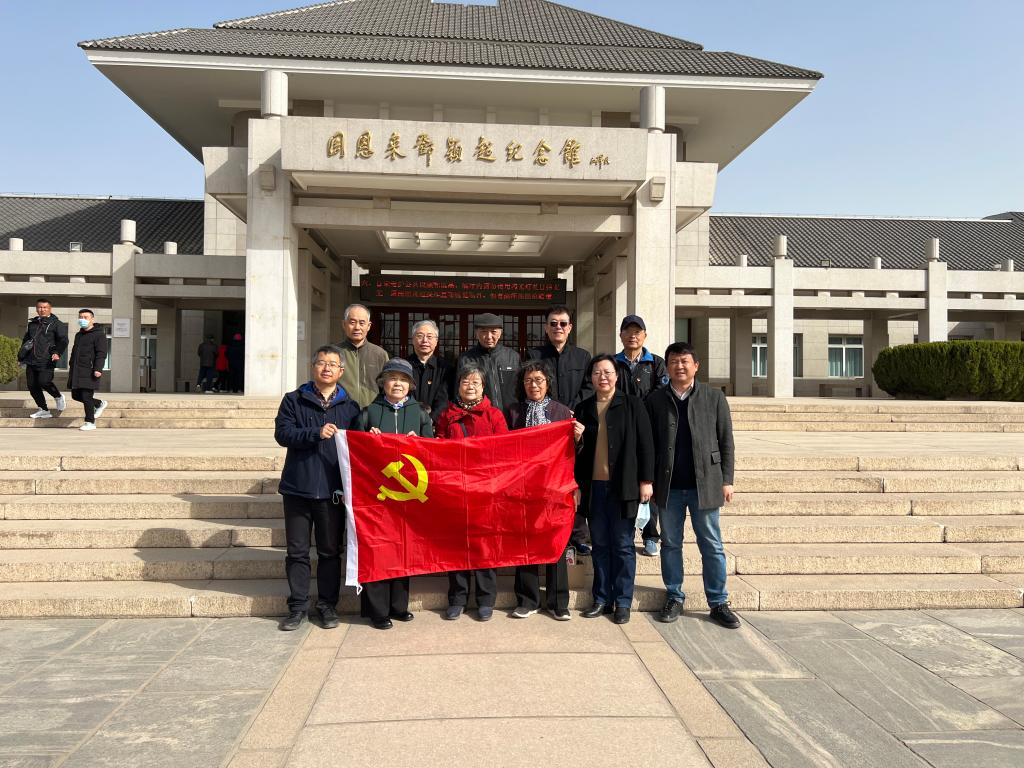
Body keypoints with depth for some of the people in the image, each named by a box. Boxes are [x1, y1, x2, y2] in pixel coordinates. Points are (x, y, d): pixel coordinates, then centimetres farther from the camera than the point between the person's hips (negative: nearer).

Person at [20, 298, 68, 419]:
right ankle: (44, 410, 13)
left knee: (44, 382, -21)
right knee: (32, 386, 3)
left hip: (46, 361, -6)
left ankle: (58, 397, 9)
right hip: (31, 361, 6)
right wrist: (22, 355, 20)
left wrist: (57, 352, -20)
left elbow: (63, 340, -5)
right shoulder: (32, 323, 20)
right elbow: (25, 339, 29)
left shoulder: (56, 323, 2)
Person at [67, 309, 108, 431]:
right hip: (76, 371, 8)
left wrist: (98, 369, -22)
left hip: (89, 371, -8)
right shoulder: (78, 335, 21)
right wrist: (71, 365, 25)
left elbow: (101, 354, -13)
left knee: (86, 397, -9)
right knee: (76, 395, 10)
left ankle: (90, 422, 1)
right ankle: (100, 404, 29)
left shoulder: (99, 335, -5)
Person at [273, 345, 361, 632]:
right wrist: (316, 433, -21)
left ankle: (328, 604, 23)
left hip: (332, 489, 1)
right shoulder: (294, 401, 3)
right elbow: (282, 432, -10)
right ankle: (298, 606, 20)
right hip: (298, 487, 0)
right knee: (297, 551, 8)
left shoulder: (350, 407, 7)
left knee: (330, 551, 10)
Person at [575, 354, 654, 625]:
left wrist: (646, 481, -6)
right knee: (600, 545, 8)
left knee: (623, 545, 3)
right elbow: (578, 450, 11)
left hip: (623, 486, -3)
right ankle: (602, 598, 18)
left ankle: (623, 602, 14)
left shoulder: (632, 404, 1)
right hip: (594, 487, 3)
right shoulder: (583, 409, 10)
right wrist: (577, 485, 6)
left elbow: (645, 444, -1)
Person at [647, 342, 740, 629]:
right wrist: (648, 480, 0)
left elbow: (726, 442, 4)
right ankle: (675, 598, 23)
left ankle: (718, 603, 17)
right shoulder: (655, 399, 4)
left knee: (711, 546, 6)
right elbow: (649, 443, 4)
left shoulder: (714, 397, 3)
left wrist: (726, 480, -1)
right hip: (669, 486, 1)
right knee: (671, 544, 10)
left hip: (705, 484, -1)